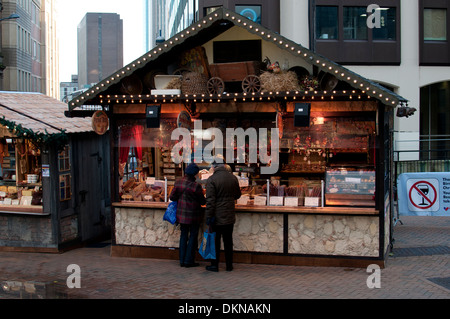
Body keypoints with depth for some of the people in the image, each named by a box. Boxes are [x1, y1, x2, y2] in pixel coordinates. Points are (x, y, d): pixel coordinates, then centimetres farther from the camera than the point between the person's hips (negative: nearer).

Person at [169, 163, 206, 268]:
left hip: (181, 214, 5)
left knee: (183, 235, 15)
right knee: (193, 236, 7)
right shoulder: (196, 186, -19)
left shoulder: (178, 182, -4)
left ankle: (182, 260, 17)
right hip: (193, 215, -5)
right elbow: (203, 201, -10)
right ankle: (189, 261, 8)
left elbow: (172, 197, 1)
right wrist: (202, 194, 11)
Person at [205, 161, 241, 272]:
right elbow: (237, 195, 14)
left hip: (217, 217, -4)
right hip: (230, 216, 4)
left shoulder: (211, 180, -14)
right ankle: (229, 265, 18)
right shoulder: (233, 178, 0)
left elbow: (210, 201, -16)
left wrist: (209, 217, -11)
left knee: (215, 241, 7)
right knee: (228, 241, 13)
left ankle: (214, 265, 12)